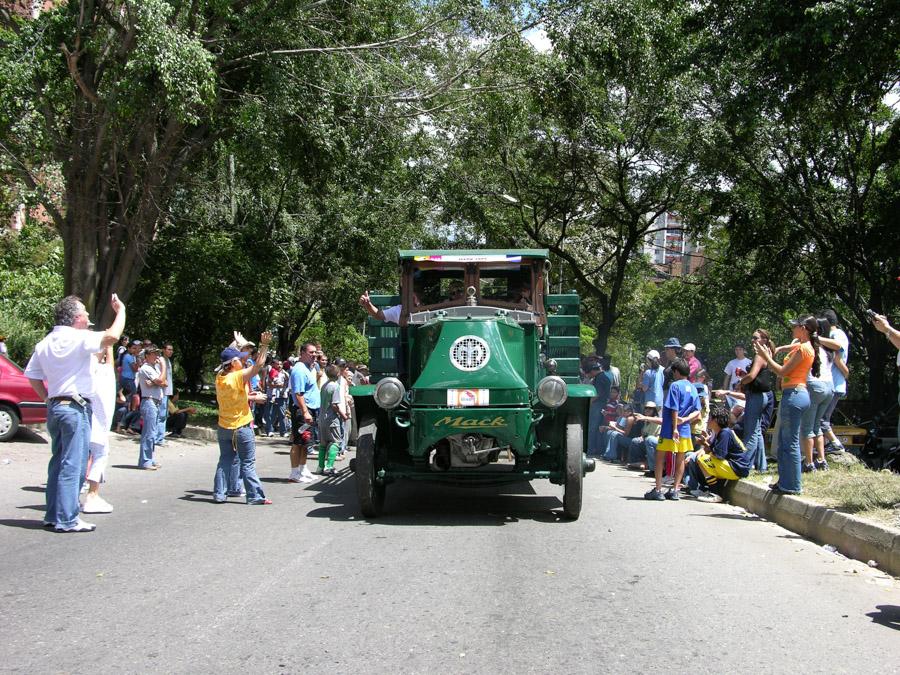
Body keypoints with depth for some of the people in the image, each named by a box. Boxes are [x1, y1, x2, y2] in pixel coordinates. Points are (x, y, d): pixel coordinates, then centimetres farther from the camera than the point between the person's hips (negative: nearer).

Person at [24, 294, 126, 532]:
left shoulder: (45, 343, 11)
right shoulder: (78, 339, -14)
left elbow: (32, 376, 13)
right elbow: (112, 336, -24)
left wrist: (48, 399, 16)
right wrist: (121, 310, -10)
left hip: (54, 407, 9)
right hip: (75, 408, -9)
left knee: (58, 461, 14)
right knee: (73, 464, -6)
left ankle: (53, 514, 18)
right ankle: (67, 519, -6)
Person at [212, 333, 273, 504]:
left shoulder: (219, 378, 1)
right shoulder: (239, 377, -18)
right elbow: (259, 365, -20)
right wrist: (264, 345, -16)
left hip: (224, 427, 6)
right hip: (242, 427, -6)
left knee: (225, 461, 13)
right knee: (248, 463, 0)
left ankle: (219, 493, 13)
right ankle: (255, 495, 1)